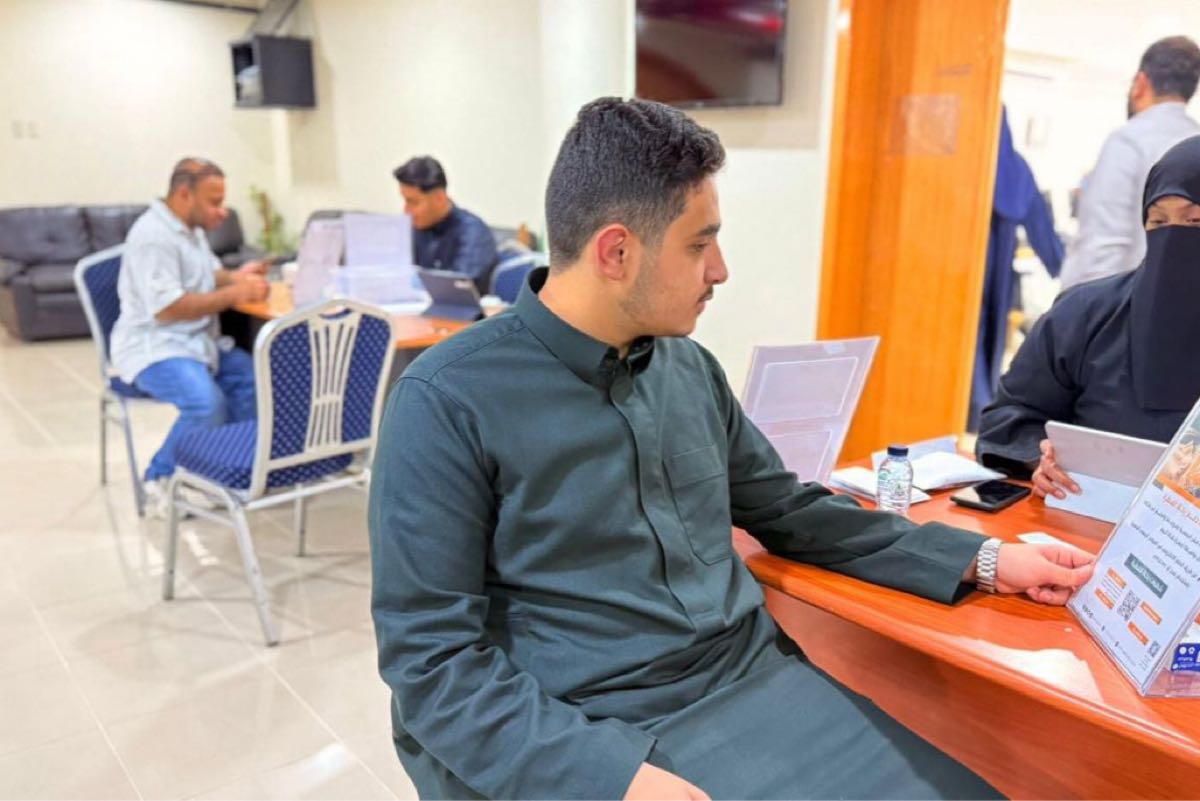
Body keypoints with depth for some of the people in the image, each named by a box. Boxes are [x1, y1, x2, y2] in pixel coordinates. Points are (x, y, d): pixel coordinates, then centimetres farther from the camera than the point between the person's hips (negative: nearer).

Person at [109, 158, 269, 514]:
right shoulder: (153, 236, -19)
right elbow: (167, 308, -26)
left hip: (197, 341, 10)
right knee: (207, 404, -31)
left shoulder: (191, 228, 12)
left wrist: (236, 277, 2)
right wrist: (235, 294, -23)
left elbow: (207, 275, 25)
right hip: (154, 348, -10)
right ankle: (161, 482, -9)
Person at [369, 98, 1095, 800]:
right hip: (587, 738, -5)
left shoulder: (691, 367, 7)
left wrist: (981, 560, 12)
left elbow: (790, 510, 16)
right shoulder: (448, 403, -13)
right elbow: (433, 658, -13)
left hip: (757, 679, 6)